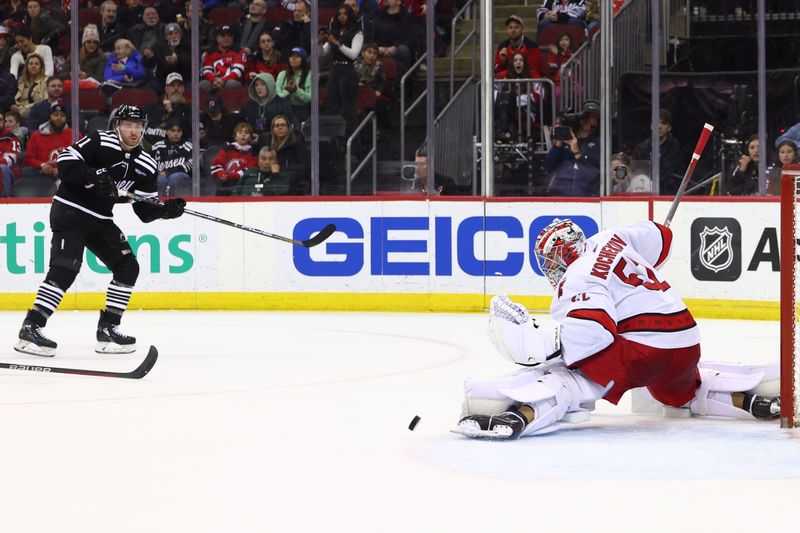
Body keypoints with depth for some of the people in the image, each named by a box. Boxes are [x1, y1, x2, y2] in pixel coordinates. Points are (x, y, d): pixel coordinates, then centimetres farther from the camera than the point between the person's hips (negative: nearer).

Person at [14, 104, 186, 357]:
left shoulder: (146, 165, 6)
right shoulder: (100, 142, -12)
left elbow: (144, 210, 7)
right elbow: (65, 161, -19)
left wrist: (165, 210, -12)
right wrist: (92, 177, -30)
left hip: (100, 220, 8)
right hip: (70, 211, -8)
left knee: (128, 267, 1)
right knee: (65, 268, -21)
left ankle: (107, 328, 9)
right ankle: (31, 328, -23)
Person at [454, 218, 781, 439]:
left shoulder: (579, 277, -8)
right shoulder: (611, 240, 15)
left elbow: (589, 332, -24)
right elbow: (659, 238, 32)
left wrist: (529, 338, -25)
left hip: (642, 345, -9)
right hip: (686, 344, 9)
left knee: (568, 377, -22)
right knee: (689, 393, 41)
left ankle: (519, 416, -47)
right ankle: (750, 399, 33)